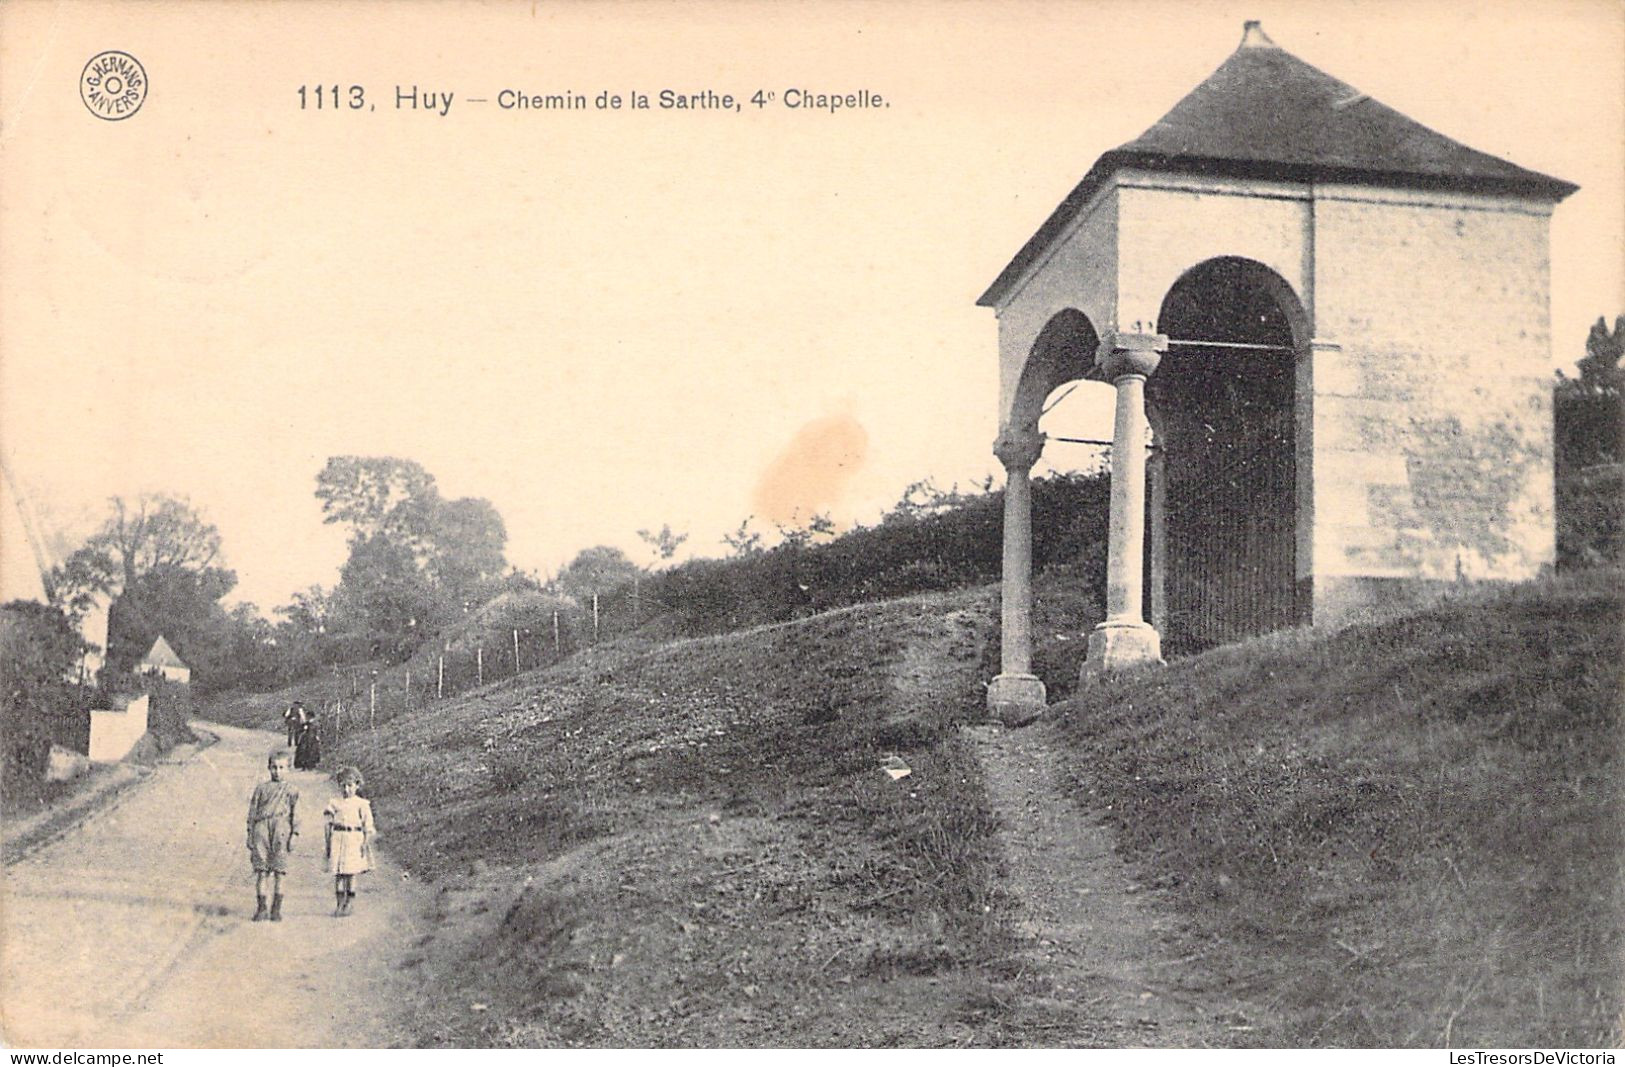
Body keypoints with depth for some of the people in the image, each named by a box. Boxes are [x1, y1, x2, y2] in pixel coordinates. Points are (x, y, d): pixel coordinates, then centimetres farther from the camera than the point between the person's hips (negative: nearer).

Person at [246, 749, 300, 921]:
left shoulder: (292, 791, 13)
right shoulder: (261, 788, 16)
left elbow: (295, 815, 10)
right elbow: (252, 812, 14)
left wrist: (294, 835, -1)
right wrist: (250, 836, 8)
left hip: (281, 830, -1)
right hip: (262, 828, 1)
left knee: (278, 872, -1)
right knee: (260, 871, -1)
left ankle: (276, 910, 5)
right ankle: (261, 908, 6)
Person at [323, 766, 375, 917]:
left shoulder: (362, 804, 2)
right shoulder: (334, 803, 9)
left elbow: (368, 827, 2)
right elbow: (329, 824, 11)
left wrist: (365, 843, -6)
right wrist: (328, 842, 5)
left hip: (354, 840, -2)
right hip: (337, 840, 2)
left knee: (350, 873, -2)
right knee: (338, 874, 1)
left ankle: (349, 904, 8)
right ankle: (339, 904, 8)